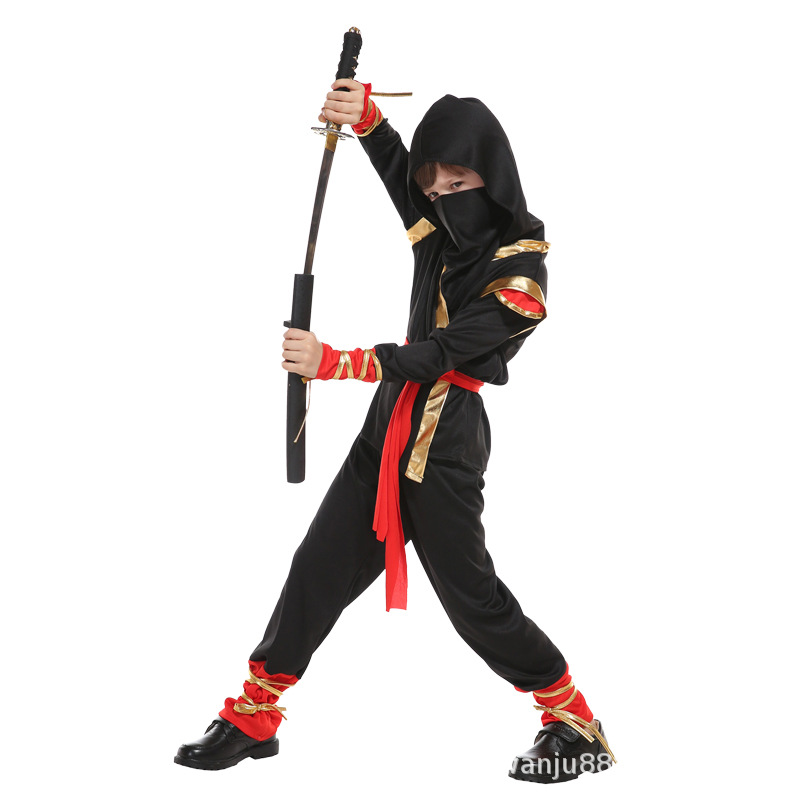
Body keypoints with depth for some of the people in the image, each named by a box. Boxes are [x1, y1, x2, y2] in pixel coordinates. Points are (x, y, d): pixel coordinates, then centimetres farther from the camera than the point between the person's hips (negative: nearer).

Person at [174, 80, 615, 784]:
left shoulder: (519, 273, -15)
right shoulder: (441, 226, 5)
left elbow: (436, 354, -21)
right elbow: (397, 165, 16)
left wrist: (332, 363, -26)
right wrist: (363, 111, -5)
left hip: (446, 438, -8)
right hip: (392, 418, 8)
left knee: (469, 591, -2)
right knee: (319, 566, 9)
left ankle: (578, 730, 13)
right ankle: (253, 719, 20)